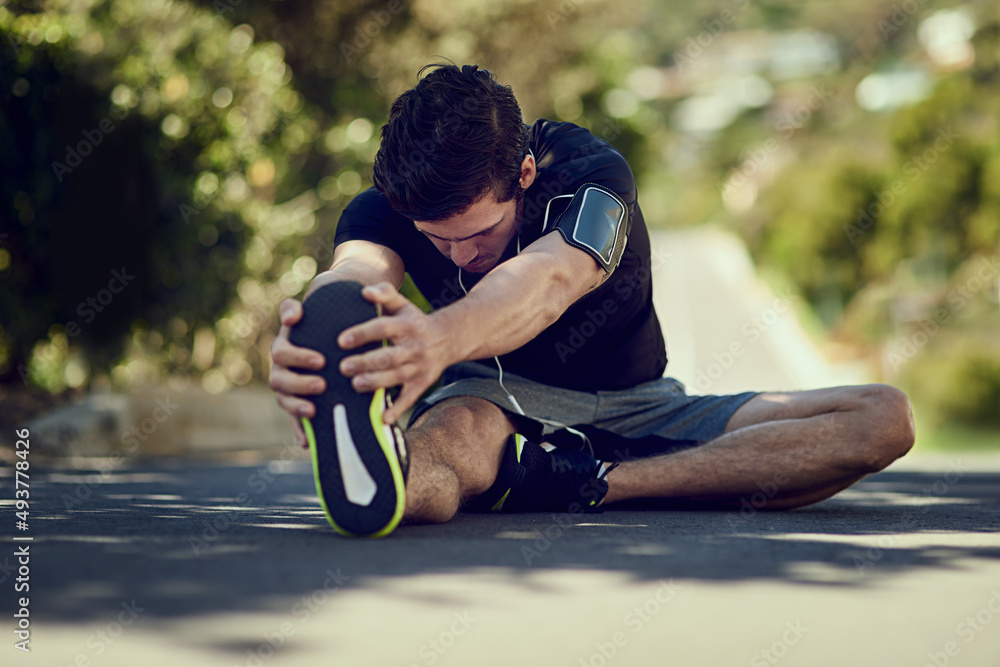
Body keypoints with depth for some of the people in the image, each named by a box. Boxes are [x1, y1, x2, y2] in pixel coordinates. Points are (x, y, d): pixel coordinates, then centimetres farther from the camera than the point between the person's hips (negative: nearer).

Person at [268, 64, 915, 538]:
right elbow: (357, 274, -41)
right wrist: (319, 345, -70)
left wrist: (441, 338, -70)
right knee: (457, 432, -40)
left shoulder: (591, 175, -22)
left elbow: (548, 278, -46)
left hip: (637, 412, 1)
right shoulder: (383, 211, -16)